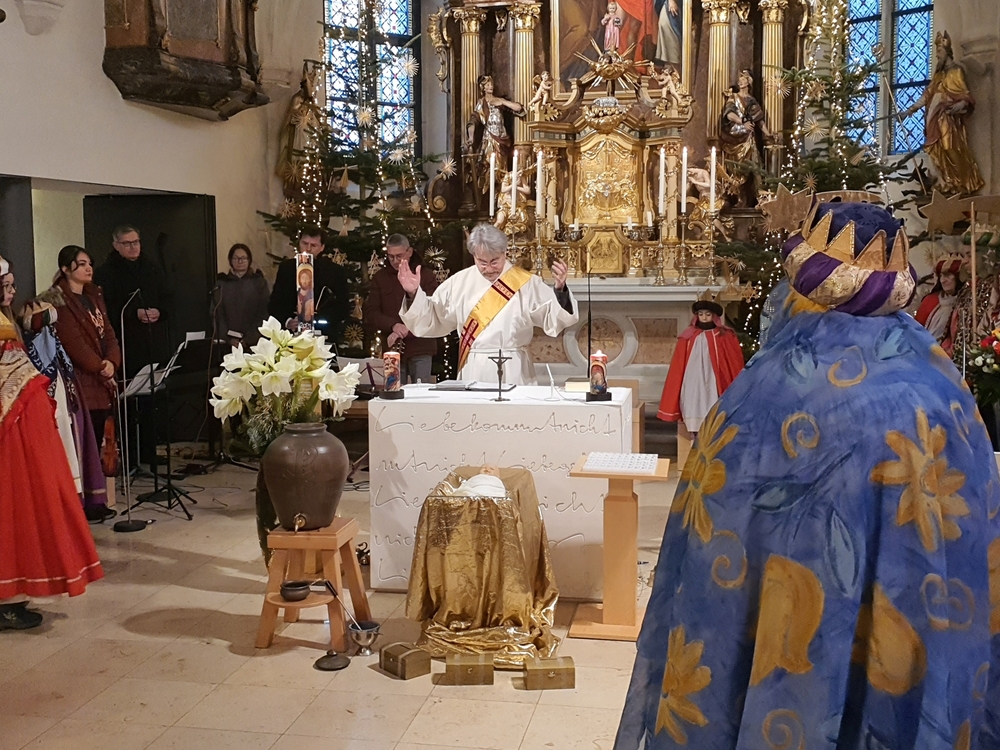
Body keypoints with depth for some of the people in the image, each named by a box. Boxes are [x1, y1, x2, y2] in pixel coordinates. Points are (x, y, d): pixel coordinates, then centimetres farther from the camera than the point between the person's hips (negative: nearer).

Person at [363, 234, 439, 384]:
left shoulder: (426, 275, 4)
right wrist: (394, 325, -13)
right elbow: (370, 313, 5)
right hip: (391, 348, 2)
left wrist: (406, 329, -17)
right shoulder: (380, 278, 12)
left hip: (420, 348, -2)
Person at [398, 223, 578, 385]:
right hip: (473, 370, 2)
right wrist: (414, 294, -2)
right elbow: (432, 318, 11)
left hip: (513, 371, -2)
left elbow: (554, 319, -8)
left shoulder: (526, 283, -2)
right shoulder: (460, 282, 5)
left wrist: (560, 290, -23)